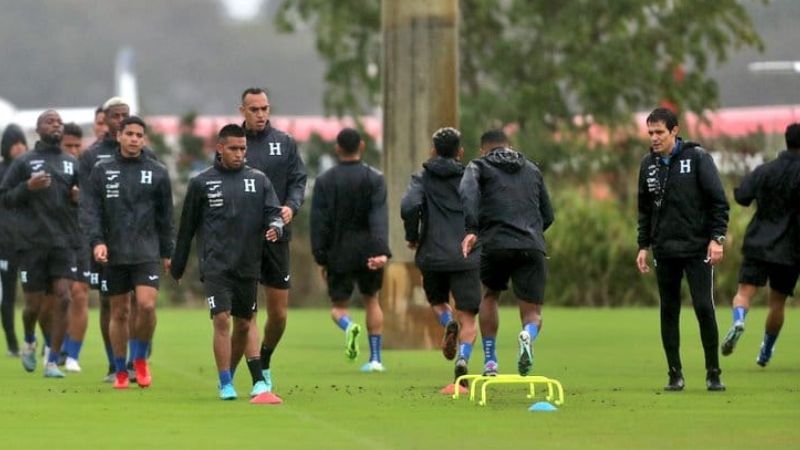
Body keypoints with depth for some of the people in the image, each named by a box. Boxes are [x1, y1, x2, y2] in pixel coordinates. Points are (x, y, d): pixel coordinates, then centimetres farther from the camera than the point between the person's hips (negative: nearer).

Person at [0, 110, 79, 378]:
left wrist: (79, 197, 0)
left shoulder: (71, 163, 12)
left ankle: (52, 363, -3)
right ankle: (29, 343, 35)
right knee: (34, 304, 2)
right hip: (32, 244, -2)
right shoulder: (24, 162, 1)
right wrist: (27, 187, -16)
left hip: (63, 243, 2)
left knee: (62, 299, -10)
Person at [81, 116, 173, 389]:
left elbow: (165, 216, 11)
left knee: (147, 304, -17)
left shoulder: (157, 173, 7)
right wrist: (96, 240, -14)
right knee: (119, 312, 4)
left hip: (147, 253, 0)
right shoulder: (102, 171, 5)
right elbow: (89, 210, 0)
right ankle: (120, 371, 16)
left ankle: (140, 359, 6)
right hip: (113, 254, 0)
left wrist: (166, 253, 11)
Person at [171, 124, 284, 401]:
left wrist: (275, 225, -19)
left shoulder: (258, 180, 9)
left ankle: (258, 383, 14)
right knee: (221, 319, -12)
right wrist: (177, 266, 13)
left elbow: (273, 211, 5)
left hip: (248, 264, 2)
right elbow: (187, 226, 9)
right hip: (216, 264, -2)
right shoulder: (202, 183, 4)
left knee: (245, 322, 9)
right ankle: (225, 385, -5)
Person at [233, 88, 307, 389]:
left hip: (276, 237, 2)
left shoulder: (285, 144, 8)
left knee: (279, 313, 4)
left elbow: (298, 181, 7)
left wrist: (291, 206, -13)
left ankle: (263, 362, 29)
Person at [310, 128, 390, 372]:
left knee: (338, 305, 10)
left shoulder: (324, 181, 0)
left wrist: (321, 258, 1)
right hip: (368, 251, 1)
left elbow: (318, 223, -2)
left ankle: (349, 326, -26)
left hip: (339, 253, -1)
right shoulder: (374, 178, -1)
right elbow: (379, 217, -14)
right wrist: (382, 250, -22)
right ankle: (375, 358, 12)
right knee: (371, 300, 18)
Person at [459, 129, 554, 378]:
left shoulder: (479, 166, 13)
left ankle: (490, 360, 19)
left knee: (489, 296, 26)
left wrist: (471, 230, -20)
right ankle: (528, 335, -29)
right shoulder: (532, 170, 25)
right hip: (532, 248, 2)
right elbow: (548, 216, 24)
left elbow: (468, 193, -10)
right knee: (532, 314, 7)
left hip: (496, 245, -2)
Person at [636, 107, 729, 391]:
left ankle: (713, 373, 1)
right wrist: (643, 246, 11)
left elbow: (719, 200, -6)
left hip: (698, 248, -4)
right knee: (669, 312, 4)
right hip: (664, 250, 4)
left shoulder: (697, 157, -6)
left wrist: (717, 239, -13)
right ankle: (675, 375, 10)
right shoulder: (648, 164, 8)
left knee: (704, 308, -7)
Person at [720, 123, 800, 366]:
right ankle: (766, 351, 21)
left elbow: (741, 196, 2)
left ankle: (738, 320, -37)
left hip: (758, 243, 1)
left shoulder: (764, 170, 3)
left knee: (745, 291, -4)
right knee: (777, 302, 12)